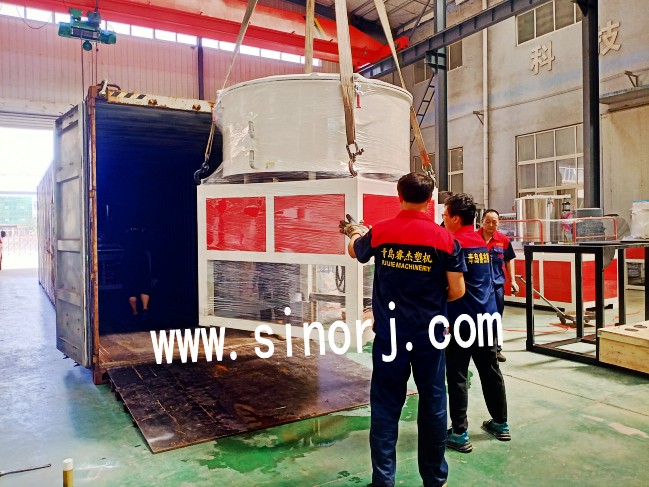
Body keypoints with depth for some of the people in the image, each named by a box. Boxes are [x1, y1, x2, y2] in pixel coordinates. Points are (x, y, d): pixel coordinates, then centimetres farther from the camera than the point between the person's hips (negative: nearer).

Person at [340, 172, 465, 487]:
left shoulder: (379, 232, -5)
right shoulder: (444, 238, -7)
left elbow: (354, 251, 17)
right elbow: (457, 291, -6)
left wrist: (355, 233, 39)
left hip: (390, 333, 0)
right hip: (429, 332, 0)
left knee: (386, 405, 9)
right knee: (432, 402, 13)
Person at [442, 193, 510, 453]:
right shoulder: (481, 242, 10)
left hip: (462, 321, -8)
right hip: (487, 318, 8)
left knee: (457, 376, 0)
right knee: (491, 371, 17)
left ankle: (460, 434, 6)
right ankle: (501, 424, 29)